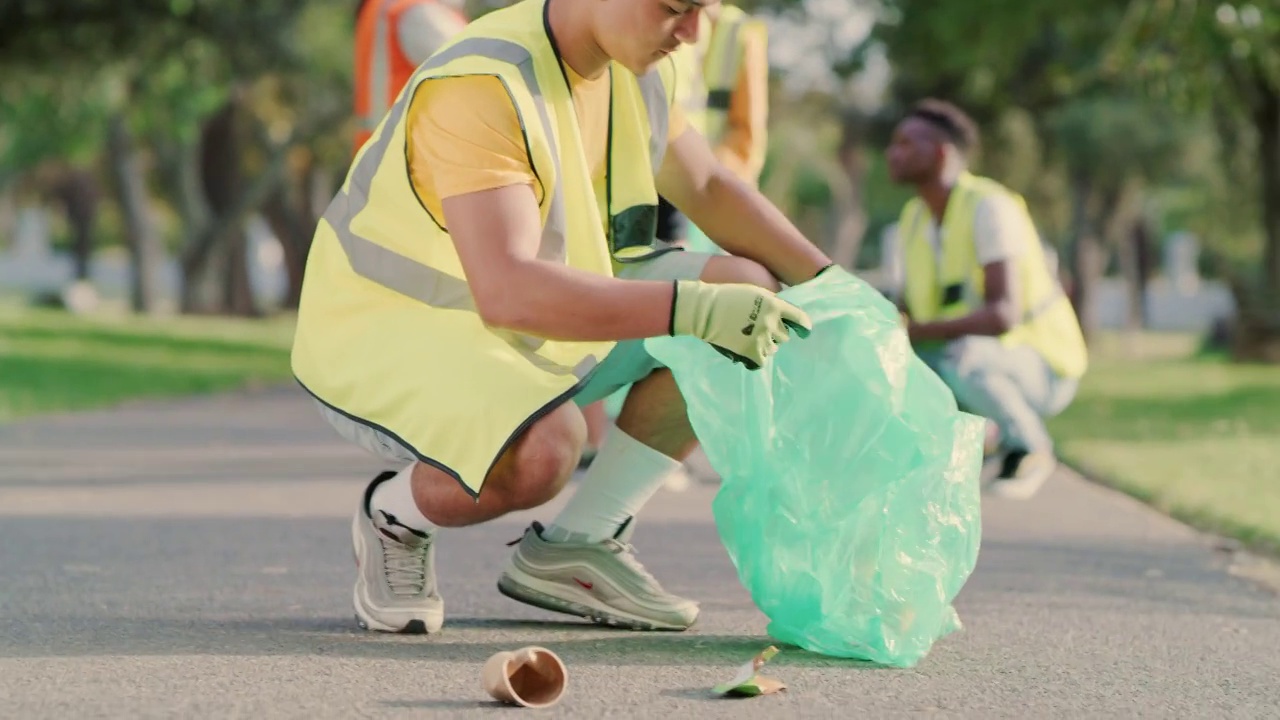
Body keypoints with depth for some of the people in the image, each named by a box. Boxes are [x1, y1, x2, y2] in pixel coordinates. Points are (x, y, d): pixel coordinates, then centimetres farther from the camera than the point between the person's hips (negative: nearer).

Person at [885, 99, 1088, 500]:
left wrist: (918, 331, -37)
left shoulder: (989, 207, -21)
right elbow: (906, 316, 8)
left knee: (959, 358, -39)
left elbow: (1004, 315, -32)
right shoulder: (913, 219, 3)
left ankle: (1029, 448, -12)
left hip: (1038, 369, -7)